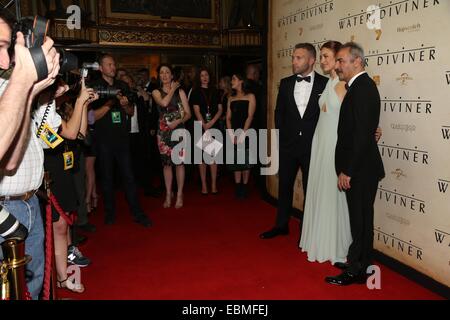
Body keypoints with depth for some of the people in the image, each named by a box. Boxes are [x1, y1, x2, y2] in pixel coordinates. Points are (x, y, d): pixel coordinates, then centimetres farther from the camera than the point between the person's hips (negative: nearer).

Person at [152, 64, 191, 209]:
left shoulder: (180, 91, 6)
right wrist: (172, 89, -3)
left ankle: (179, 195, 9)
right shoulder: (156, 92, 7)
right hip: (164, 131, 1)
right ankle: (168, 195, 15)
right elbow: (163, 103, -16)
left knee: (179, 162, -1)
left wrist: (177, 122, -15)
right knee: (167, 163, 5)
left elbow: (188, 113, 2)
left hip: (179, 130, -1)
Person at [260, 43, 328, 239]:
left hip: (313, 147, -3)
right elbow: (279, 112, 10)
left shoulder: (325, 84, -6)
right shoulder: (285, 83, 4)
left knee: (310, 190, 8)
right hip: (288, 145, 3)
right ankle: (281, 225, 28)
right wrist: (282, 135, 6)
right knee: (284, 186, 13)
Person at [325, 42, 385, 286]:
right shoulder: (360, 86, 13)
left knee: (360, 219, 3)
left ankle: (357, 270, 16)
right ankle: (357, 263, 31)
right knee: (361, 218, 17)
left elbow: (362, 135, -23)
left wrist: (347, 171, -19)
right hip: (359, 168, 9)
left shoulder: (362, 88, -17)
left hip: (360, 169, -9)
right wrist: (346, 168, 14)